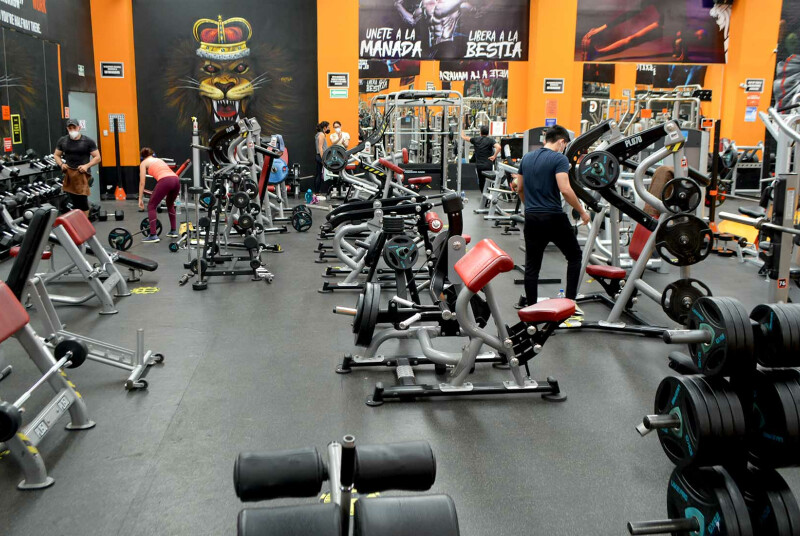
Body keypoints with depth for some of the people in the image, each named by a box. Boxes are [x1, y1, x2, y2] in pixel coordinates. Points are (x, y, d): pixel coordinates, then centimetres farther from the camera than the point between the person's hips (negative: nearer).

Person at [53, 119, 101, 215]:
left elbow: (97, 157, 0)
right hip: (68, 173, 4)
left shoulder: (88, 141, -1)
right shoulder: (62, 141, 9)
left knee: (83, 202, -7)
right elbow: (56, 155, 19)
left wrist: (87, 165, -14)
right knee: (74, 203, 7)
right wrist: (61, 164, -1)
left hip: (81, 173, -4)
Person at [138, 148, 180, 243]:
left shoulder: (144, 163, 20)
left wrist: (140, 199, 19)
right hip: (176, 180, 6)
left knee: (151, 206, 8)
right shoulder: (160, 160, 36)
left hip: (165, 181, -6)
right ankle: (173, 231, 32)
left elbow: (142, 183, 14)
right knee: (170, 204, 31)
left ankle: (153, 236, 1)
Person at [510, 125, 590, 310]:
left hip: (531, 218, 5)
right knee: (574, 256, 12)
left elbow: (519, 188, 18)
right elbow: (565, 189, -20)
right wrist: (582, 212, -10)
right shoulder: (559, 159, -9)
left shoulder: (526, 158, 11)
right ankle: (570, 303, 8)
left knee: (532, 266, 9)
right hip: (553, 217, -5)